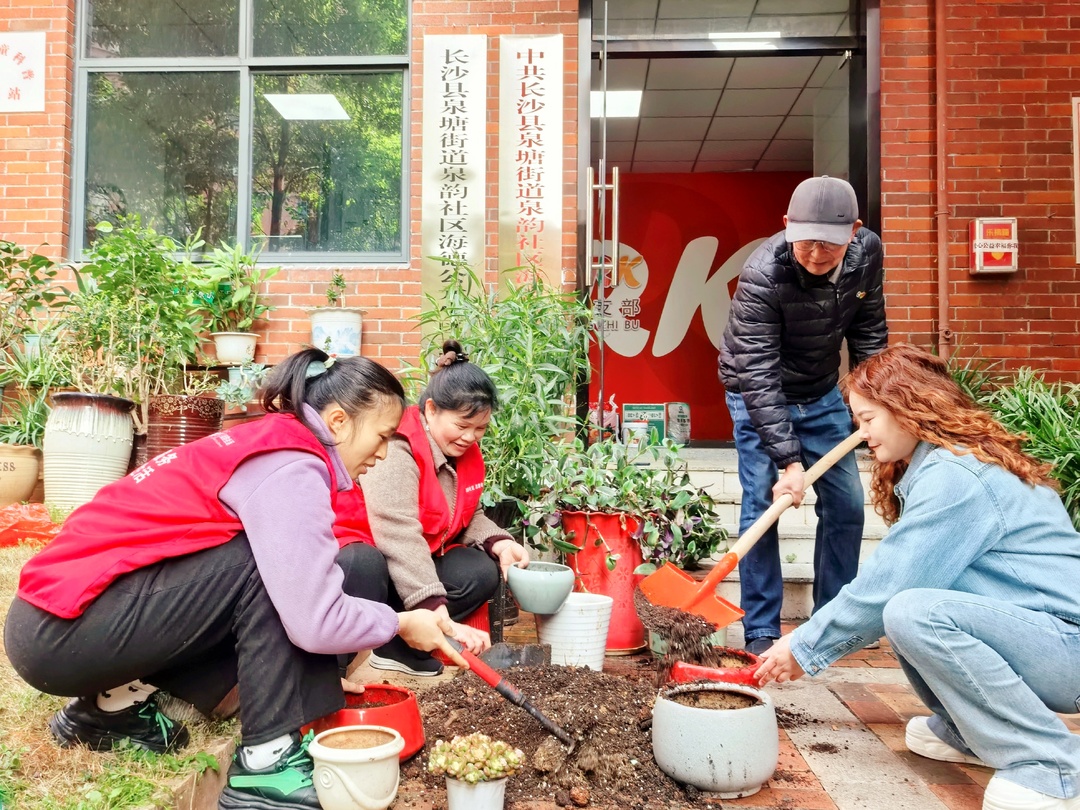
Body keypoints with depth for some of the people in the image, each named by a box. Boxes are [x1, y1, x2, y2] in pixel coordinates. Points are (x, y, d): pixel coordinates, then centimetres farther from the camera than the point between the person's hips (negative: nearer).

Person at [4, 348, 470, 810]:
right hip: (60, 630, -9)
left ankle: (114, 704, 14)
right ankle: (267, 760, -8)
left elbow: (304, 600, 8)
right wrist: (399, 623, -7)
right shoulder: (288, 466, -20)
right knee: (270, 570, -17)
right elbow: (313, 622, -25)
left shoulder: (269, 444, 8)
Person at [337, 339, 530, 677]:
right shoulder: (396, 451, -28)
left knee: (481, 573, -14)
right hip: (362, 553, -8)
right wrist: (440, 615, -45)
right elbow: (398, 536, -38)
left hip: (420, 558, 8)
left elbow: (468, 516, 5)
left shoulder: (464, 453, 0)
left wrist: (499, 543, -19)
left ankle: (399, 645, -5)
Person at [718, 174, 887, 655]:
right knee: (763, 503, -10)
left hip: (821, 392, 5)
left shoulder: (867, 252, -16)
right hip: (759, 394, -5)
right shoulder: (762, 276, -32)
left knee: (846, 503, 4)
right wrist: (788, 460, -37)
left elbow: (868, 332, 1)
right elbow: (758, 377, -34)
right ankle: (760, 632, 1)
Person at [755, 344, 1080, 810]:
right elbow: (885, 582, 10)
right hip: (1032, 633, 10)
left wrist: (806, 647, -10)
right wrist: (812, 641, 5)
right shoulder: (933, 468, 12)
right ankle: (972, 734, 12)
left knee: (912, 611, -29)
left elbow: (885, 587, -22)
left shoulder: (954, 477, -19)